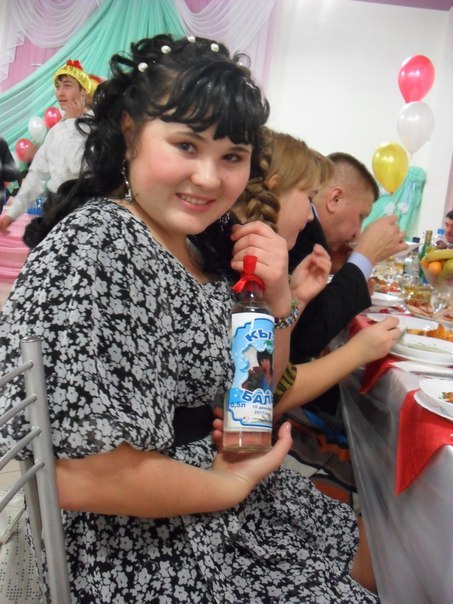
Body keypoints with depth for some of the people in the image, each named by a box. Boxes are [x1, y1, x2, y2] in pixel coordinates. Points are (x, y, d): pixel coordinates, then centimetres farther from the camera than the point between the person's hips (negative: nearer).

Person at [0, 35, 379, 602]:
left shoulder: (202, 241, 0)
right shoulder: (97, 253, -26)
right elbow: (84, 474, -31)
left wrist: (277, 297, -10)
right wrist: (232, 485, -15)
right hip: (137, 545, -8)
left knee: (355, 536, 23)